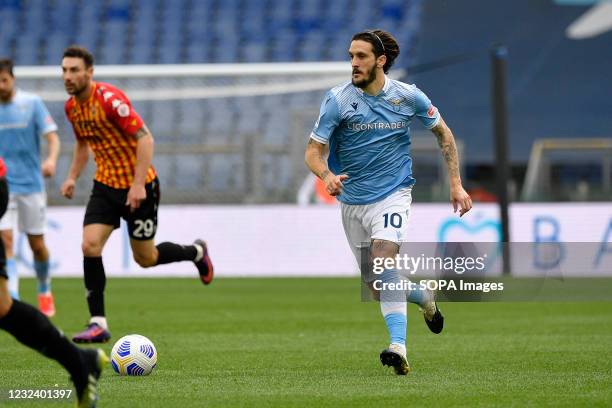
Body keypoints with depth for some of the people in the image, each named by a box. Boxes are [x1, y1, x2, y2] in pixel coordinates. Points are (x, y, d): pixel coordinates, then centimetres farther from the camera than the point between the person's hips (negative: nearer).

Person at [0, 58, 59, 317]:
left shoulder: (32, 103, -3)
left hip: (30, 185, 0)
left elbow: (52, 136, -9)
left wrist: (51, 159, -28)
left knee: (37, 244, 7)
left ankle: (45, 292, 30)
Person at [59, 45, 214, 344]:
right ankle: (98, 324, -9)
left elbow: (145, 138, -23)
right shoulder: (71, 107, 2)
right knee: (90, 246, -13)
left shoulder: (109, 98, -22)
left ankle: (196, 252, 36)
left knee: (145, 259, 5)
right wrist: (72, 177, 8)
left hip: (138, 187, -6)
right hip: (105, 185, 6)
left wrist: (138, 185, -26)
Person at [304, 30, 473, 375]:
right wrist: (327, 175, -33)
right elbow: (313, 151, -9)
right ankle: (425, 297, 39)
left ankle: (399, 347, -33)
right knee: (378, 289, 7)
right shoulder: (338, 99, -8)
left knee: (384, 262, -27)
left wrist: (456, 184, 5)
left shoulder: (408, 96, -6)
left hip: (392, 194, -2)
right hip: (352, 201, 3)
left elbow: (443, 132, 10)